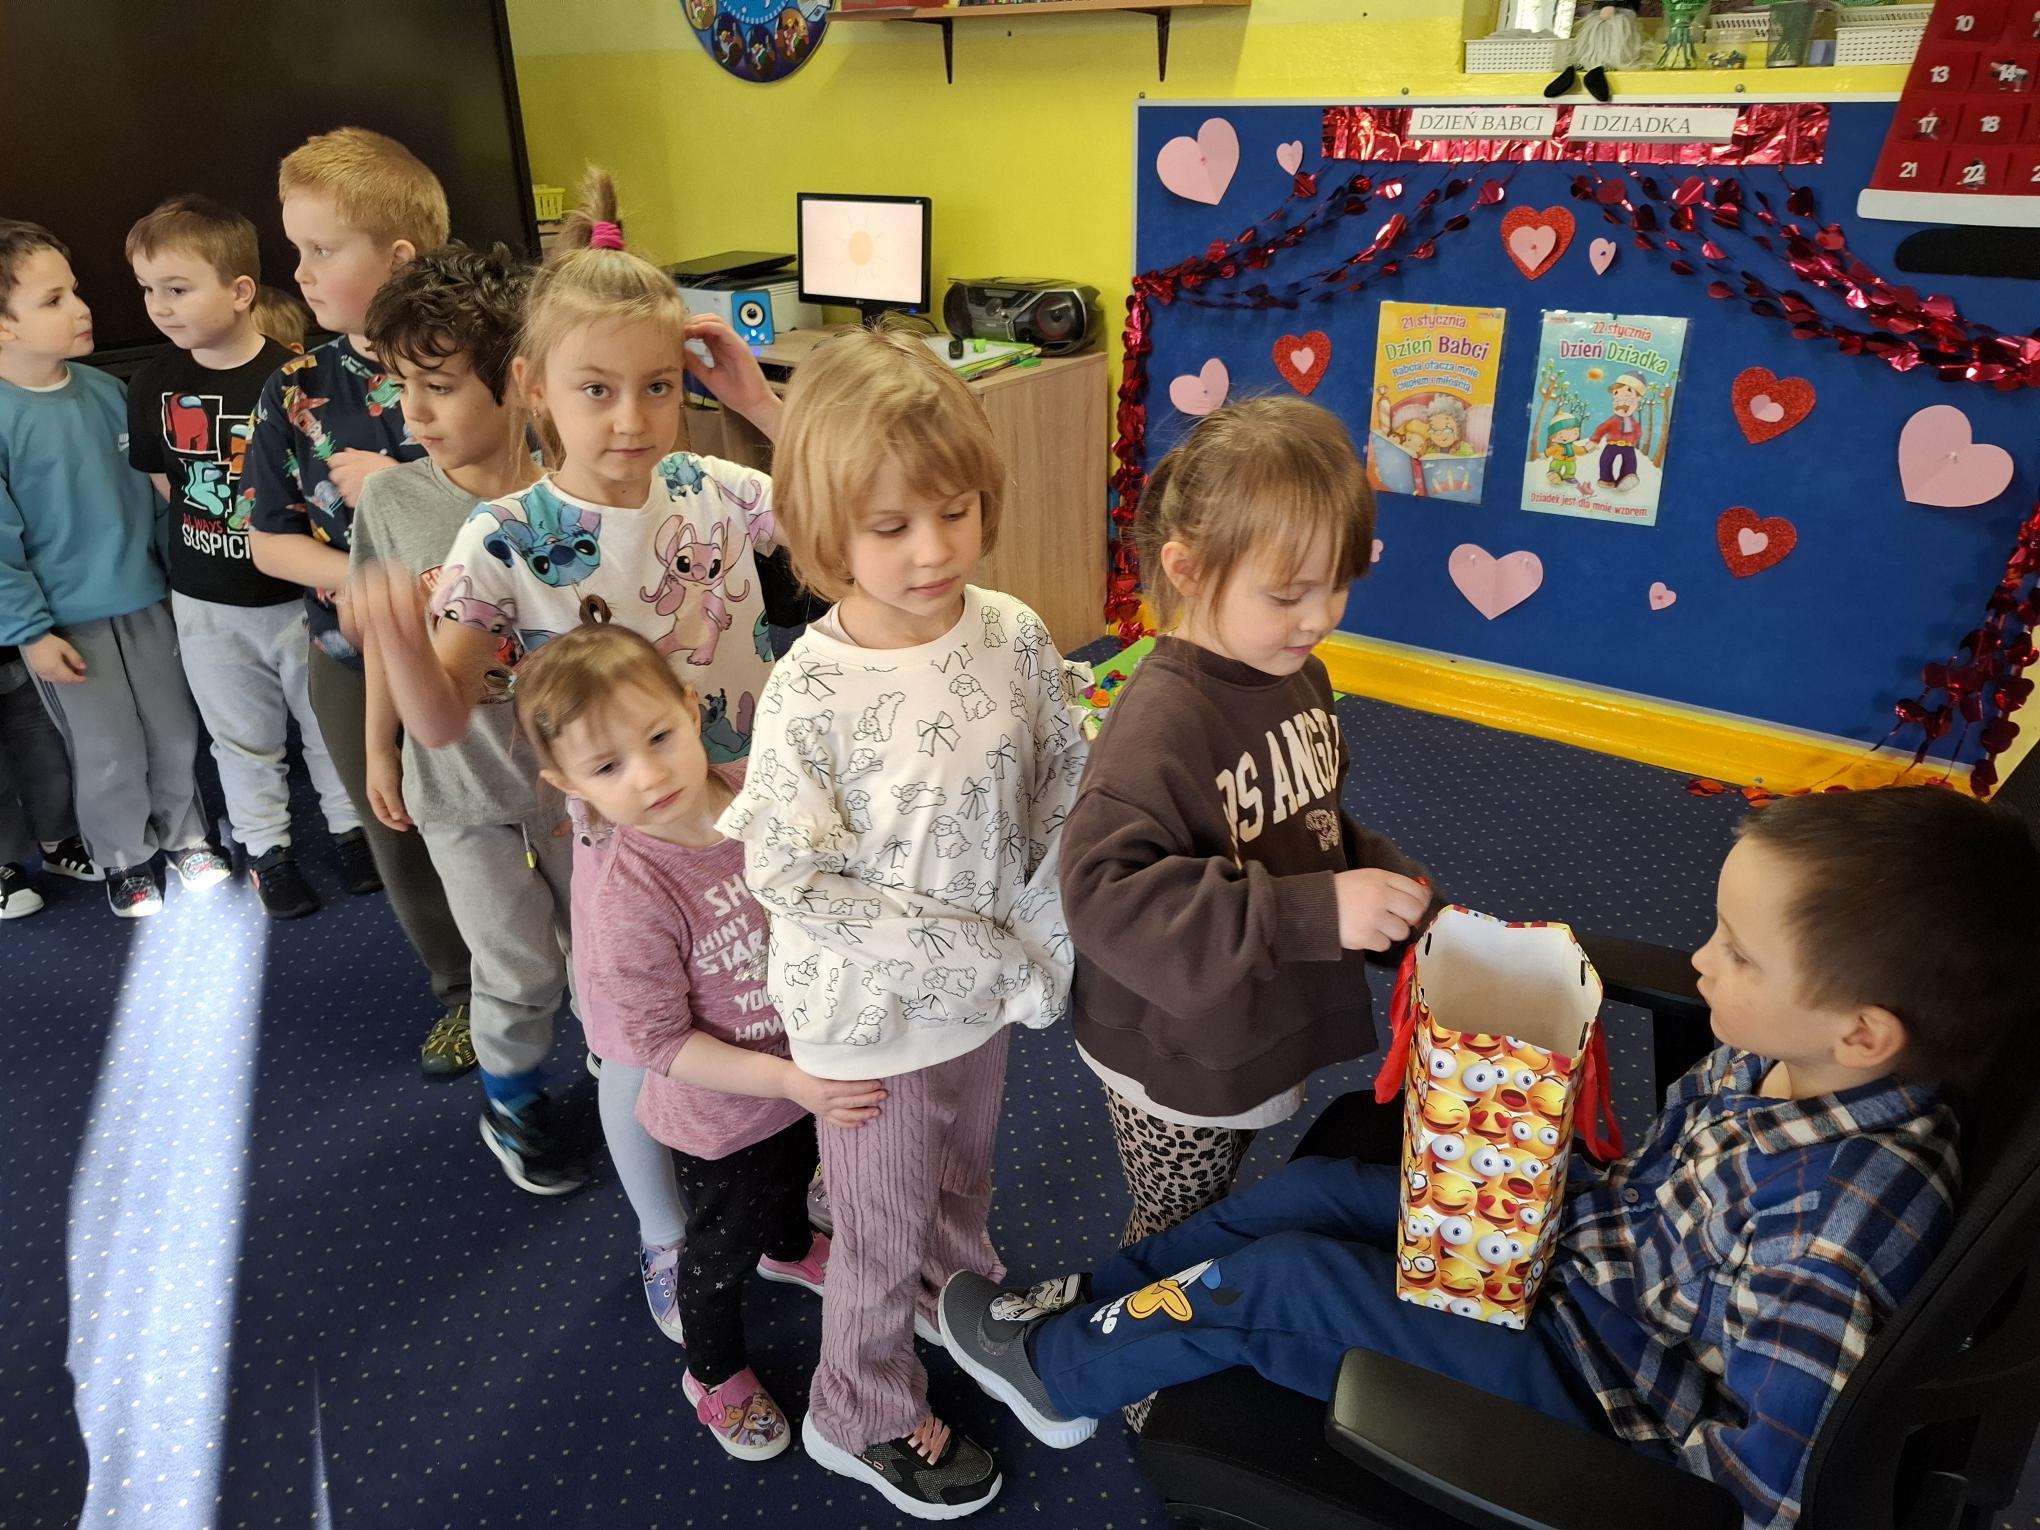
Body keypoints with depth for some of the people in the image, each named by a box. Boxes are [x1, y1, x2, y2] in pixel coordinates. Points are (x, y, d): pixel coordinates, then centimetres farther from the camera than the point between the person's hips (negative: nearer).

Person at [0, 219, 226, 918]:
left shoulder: (104, 391, -3)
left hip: (145, 599, 4)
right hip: (67, 620, -4)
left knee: (176, 734, 15)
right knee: (109, 756, 8)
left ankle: (184, 836, 36)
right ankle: (124, 860, 30)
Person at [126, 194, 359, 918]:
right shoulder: (154, 384, -2)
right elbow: (158, 477, 10)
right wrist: (211, 540, 3)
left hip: (299, 592, -3)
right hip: (206, 602, 3)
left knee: (328, 719, 13)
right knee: (242, 736, 15)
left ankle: (352, 825, 34)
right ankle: (267, 850, 31)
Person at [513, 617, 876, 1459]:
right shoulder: (626, 899, -35)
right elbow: (662, 1041, -25)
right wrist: (789, 1081, -28)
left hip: (812, 1069, 5)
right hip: (723, 1116, -5)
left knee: (795, 1174, 36)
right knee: (724, 1246, 22)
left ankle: (789, 1250, 71)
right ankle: (715, 1374, 54)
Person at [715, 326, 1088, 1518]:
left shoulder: (1013, 634, -12)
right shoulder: (813, 694, -26)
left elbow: (1067, 790, -1)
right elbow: (792, 882, -23)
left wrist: (1035, 942, -10)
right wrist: (985, 957, -22)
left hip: (988, 989, 5)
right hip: (878, 1012, -4)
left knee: (964, 1182, 30)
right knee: (885, 1229, 18)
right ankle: (866, 1415, 46)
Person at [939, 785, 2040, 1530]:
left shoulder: (1846, 1210, -33)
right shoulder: (1774, 1060, -9)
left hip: (1585, 1384, -8)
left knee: (1284, 1280, -11)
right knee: (1312, 1189, 4)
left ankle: (1059, 1370, 14)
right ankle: (1096, 1308, 22)